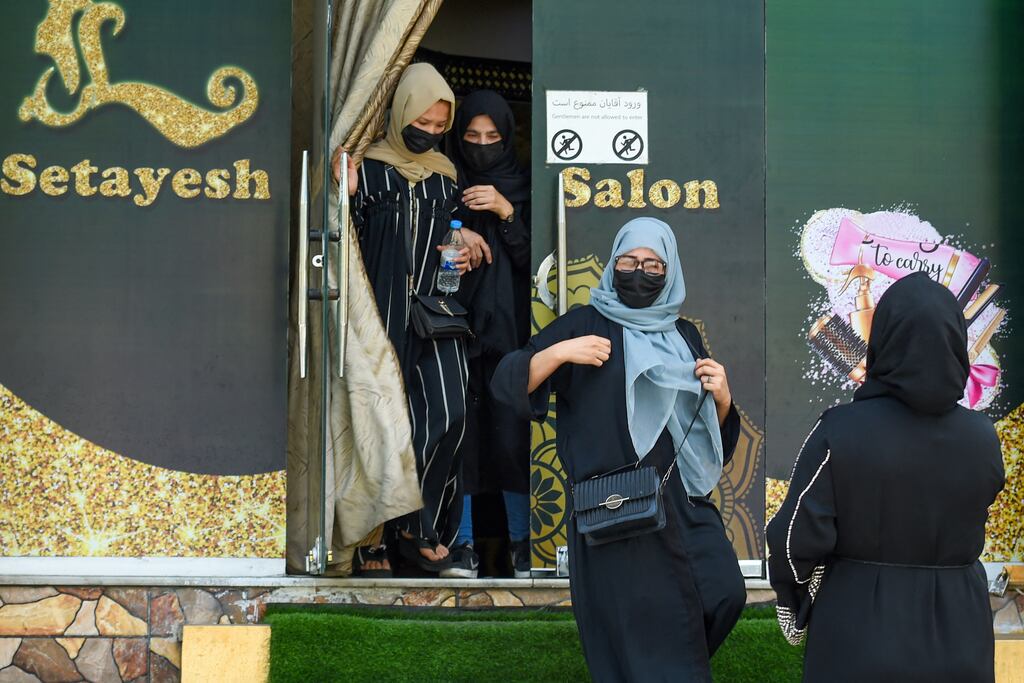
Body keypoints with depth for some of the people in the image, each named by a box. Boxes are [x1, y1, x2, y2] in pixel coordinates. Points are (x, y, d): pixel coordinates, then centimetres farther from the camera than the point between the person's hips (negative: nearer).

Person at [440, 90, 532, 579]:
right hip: (457, 322, 0)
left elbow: (532, 256, 0)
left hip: (508, 327, 0)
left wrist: (506, 213, -13)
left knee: (512, 433, -6)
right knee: (458, 432, -3)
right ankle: (463, 543, 3)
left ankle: (522, 540, 4)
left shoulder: (521, 187, 9)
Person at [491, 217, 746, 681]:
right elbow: (508, 383, -4)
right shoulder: (585, 324, 2)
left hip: (680, 496, 4)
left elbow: (712, 424, 18)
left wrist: (722, 397, -3)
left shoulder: (685, 337, 15)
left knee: (724, 592, -13)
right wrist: (558, 352, -18)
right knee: (633, 627, -4)